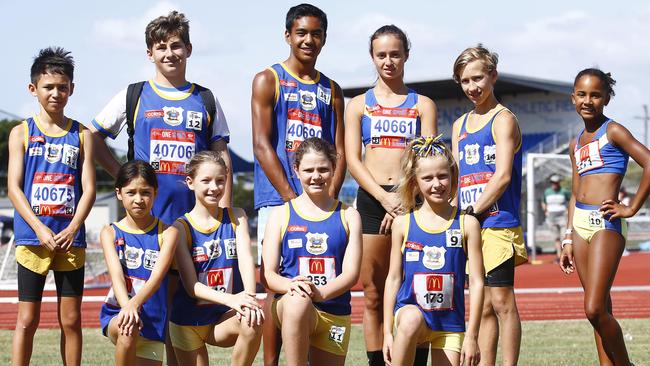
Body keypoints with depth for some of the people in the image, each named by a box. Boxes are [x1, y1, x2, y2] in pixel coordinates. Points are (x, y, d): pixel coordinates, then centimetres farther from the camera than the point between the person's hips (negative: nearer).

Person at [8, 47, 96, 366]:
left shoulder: (82, 135, 7)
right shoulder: (21, 133, 4)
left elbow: (88, 188, 1)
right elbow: (14, 187, -3)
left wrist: (72, 229, -14)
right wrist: (40, 229, -15)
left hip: (70, 240, 1)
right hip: (32, 238, -1)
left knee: (71, 320, 6)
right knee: (27, 320, 0)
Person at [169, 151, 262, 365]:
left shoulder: (236, 217, 2)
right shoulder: (181, 227, -6)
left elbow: (246, 258, -13)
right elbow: (191, 286, -13)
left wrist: (250, 298, -34)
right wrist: (231, 299, -30)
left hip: (224, 318, 0)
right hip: (188, 321, 0)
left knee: (253, 321, -31)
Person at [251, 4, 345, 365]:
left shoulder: (330, 90, 15)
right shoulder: (268, 81, 3)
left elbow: (340, 153, 10)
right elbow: (262, 146, -5)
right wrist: (294, 200, -13)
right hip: (278, 200, -4)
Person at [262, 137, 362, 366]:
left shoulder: (348, 216, 9)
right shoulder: (281, 215, 8)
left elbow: (351, 273, -1)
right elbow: (268, 274, 1)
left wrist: (319, 293, -21)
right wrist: (291, 286, -23)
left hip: (335, 312, 3)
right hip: (289, 307, -3)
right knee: (298, 301, -38)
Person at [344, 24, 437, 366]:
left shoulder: (423, 105, 11)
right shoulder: (358, 105, 12)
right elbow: (352, 159, 3)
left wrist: (404, 203, -12)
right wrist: (384, 197, -12)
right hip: (371, 200, 1)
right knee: (373, 297, 0)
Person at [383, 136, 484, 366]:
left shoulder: (466, 224, -1)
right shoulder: (403, 224, 2)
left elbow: (476, 282, -1)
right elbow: (393, 278, 5)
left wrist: (472, 336, -5)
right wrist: (387, 332, 0)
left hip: (450, 322, 1)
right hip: (410, 310, -1)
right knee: (412, 320, -36)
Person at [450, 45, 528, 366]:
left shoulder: (503, 120, -4)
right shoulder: (460, 125, 18)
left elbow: (503, 176, -13)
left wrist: (474, 212, -13)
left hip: (497, 222, -7)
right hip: (469, 227, 7)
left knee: (502, 301, -8)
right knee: (482, 306, 8)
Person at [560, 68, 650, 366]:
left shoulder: (613, 132, -3)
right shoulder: (576, 145, 18)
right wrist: (568, 240, 17)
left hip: (606, 224, -7)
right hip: (580, 224, 8)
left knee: (595, 309, -14)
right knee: (600, 310, 7)